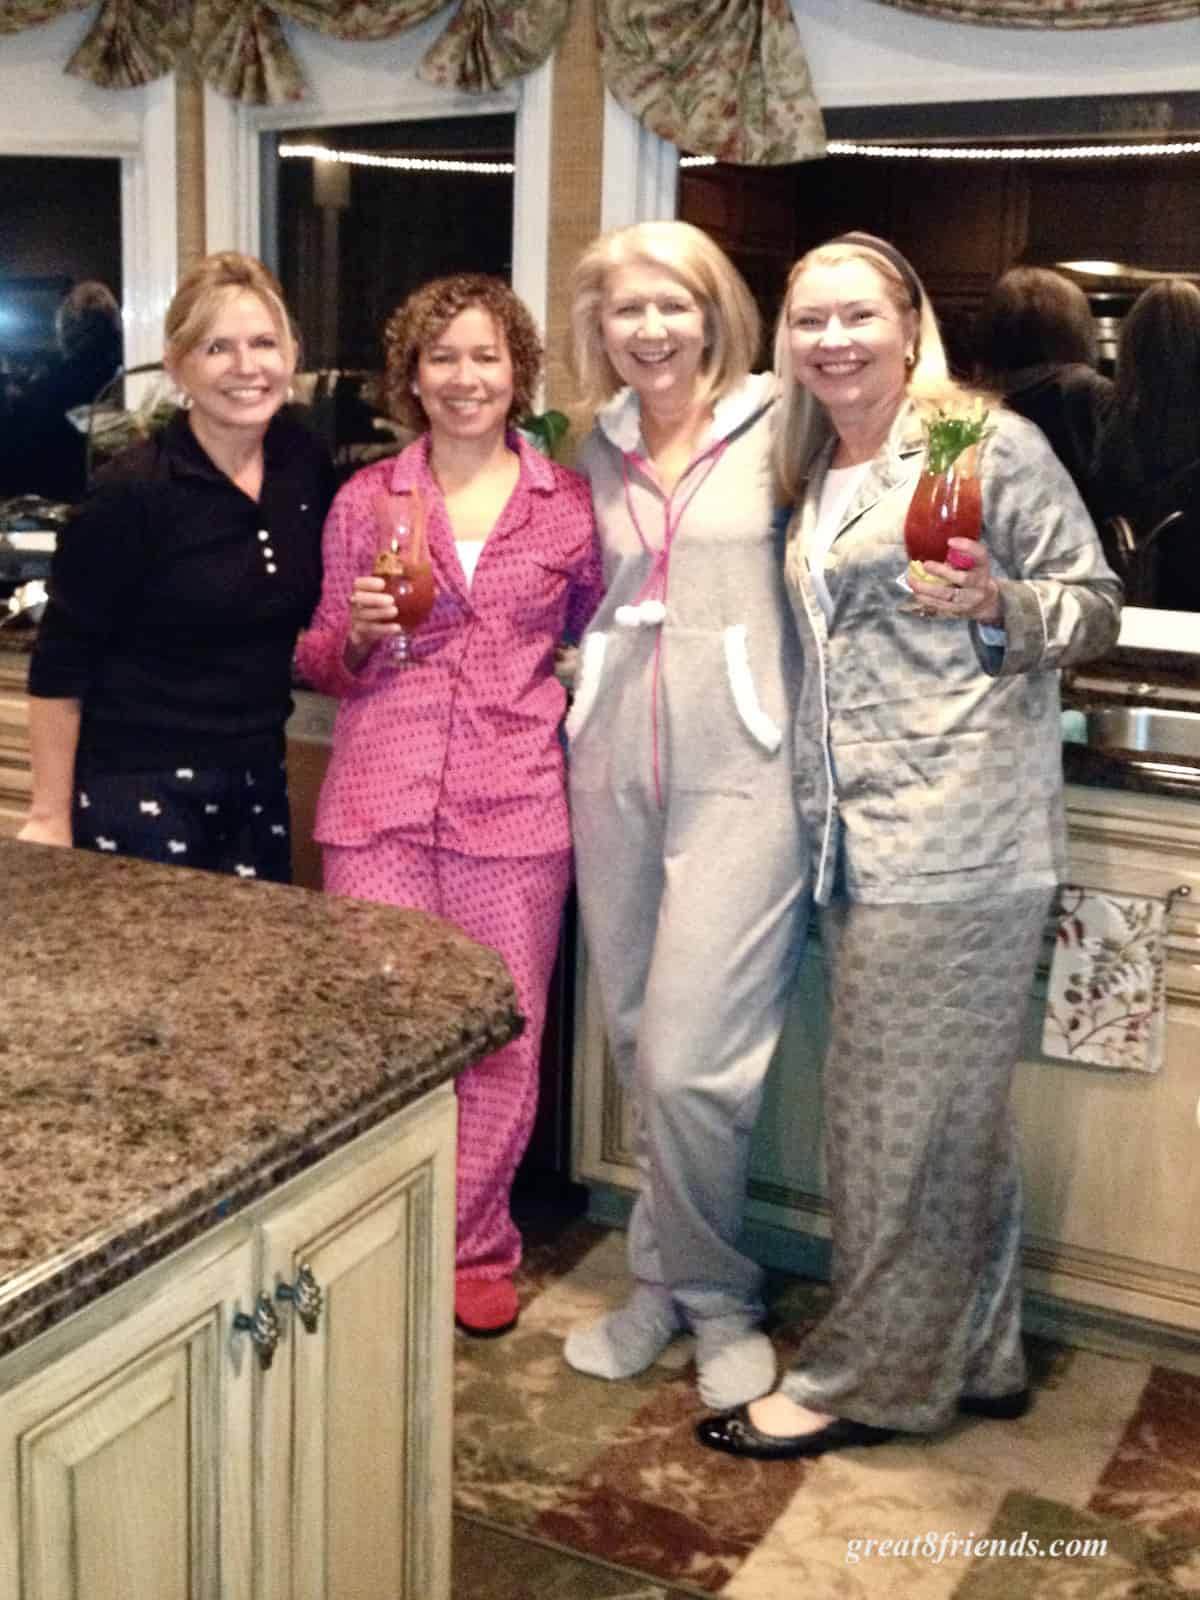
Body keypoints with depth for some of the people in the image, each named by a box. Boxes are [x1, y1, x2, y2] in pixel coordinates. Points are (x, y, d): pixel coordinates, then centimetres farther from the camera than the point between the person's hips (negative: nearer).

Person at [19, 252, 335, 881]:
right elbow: (60, 663, -12)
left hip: (259, 781, 6)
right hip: (140, 790, -5)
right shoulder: (135, 488, -17)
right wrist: (49, 816, -11)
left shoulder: (305, 463, 0)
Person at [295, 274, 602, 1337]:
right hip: (382, 797, 0)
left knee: (504, 1035, 7)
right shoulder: (365, 499, 7)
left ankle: (478, 1248, 26)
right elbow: (324, 663, 11)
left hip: (516, 798, 0)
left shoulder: (569, 502, 5)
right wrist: (359, 633, -10)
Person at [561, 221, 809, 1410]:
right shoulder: (599, 449, 12)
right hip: (615, 770, 5)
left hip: (740, 775, -5)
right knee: (640, 1050, 12)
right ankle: (671, 1280, 31)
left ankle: (710, 1295, 18)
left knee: (688, 1061, -7)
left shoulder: (775, 431, -3)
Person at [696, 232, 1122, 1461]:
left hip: (958, 840, -7)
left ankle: (870, 1378, 15)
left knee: (900, 1113, 0)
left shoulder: (990, 445, -4)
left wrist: (999, 607, -22)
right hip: (864, 842, 8)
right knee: (952, 1112, 15)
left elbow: (1096, 607, -4)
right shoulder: (814, 476, 18)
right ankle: (975, 1357, 29)